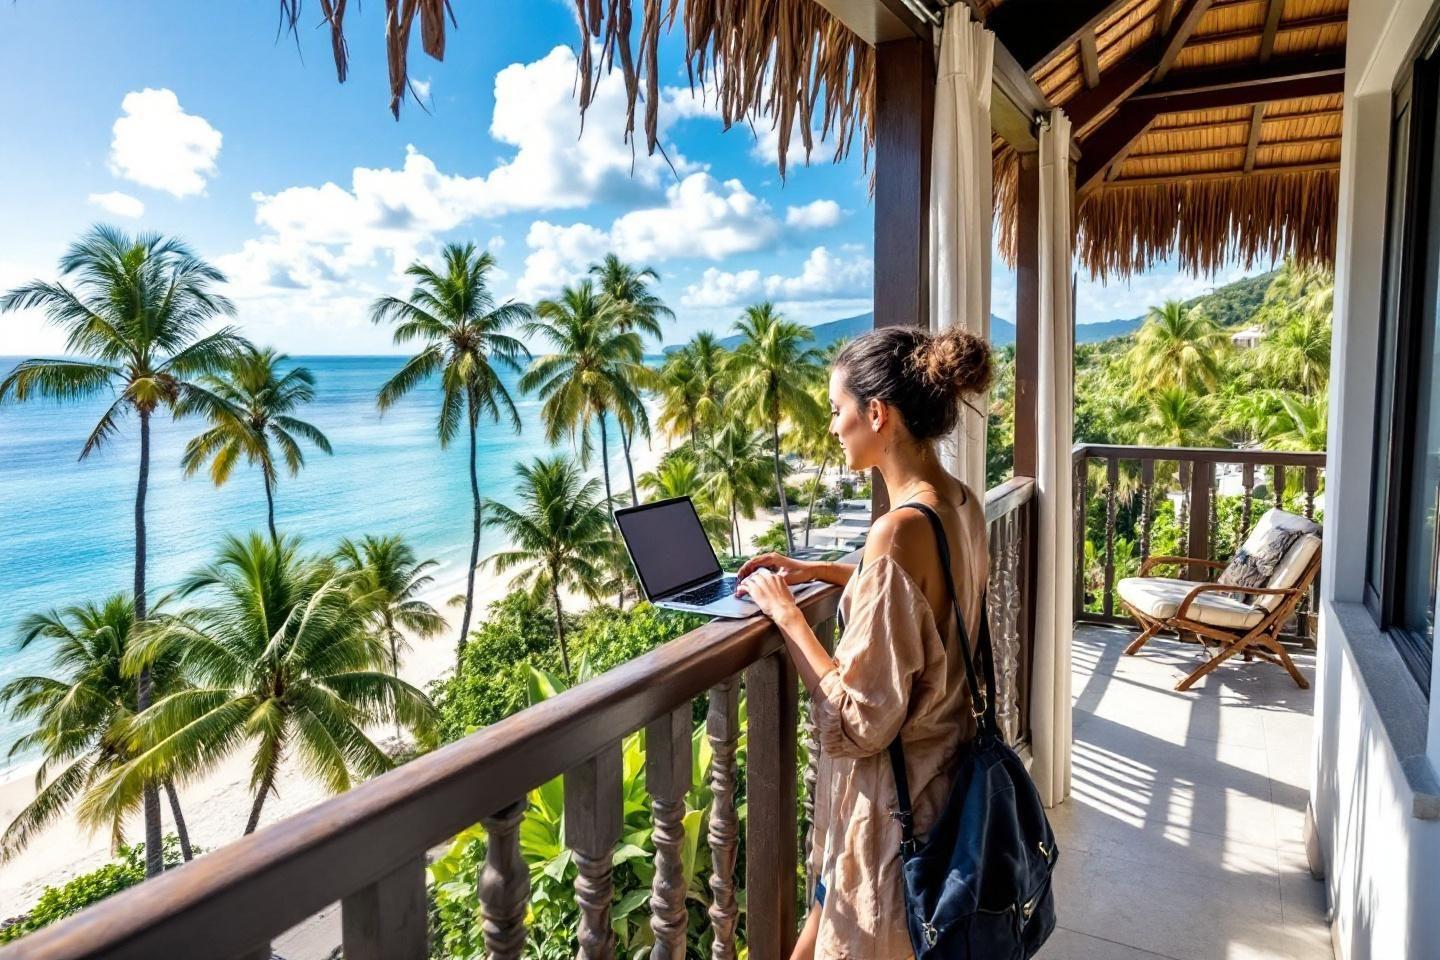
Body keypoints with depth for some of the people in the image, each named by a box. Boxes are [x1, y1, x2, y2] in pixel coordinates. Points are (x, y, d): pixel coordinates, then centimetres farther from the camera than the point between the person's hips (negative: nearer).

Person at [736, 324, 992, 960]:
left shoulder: (899, 530, -30)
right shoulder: (962, 503, -2)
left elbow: (860, 721, -25)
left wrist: (784, 611, -16)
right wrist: (817, 571, 12)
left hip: (890, 796, -8)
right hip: (941, 762, 8)